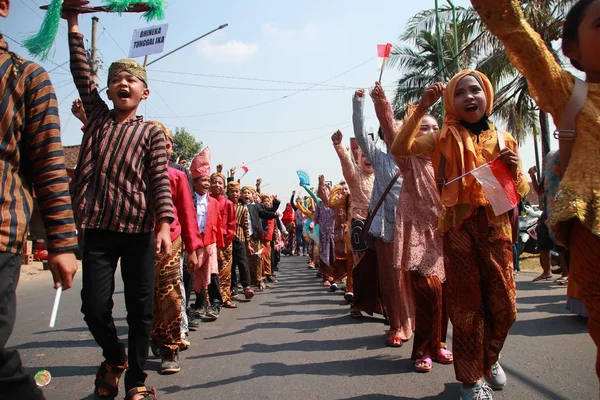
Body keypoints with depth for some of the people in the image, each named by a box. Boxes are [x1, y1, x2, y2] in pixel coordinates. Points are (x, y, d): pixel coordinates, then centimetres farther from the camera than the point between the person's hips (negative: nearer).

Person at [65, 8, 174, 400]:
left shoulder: (152, 133, 4)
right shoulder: (98, 116, 14)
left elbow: (160, 180, -5)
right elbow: (82, 74, 7)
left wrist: (164, 223, -17)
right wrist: (73, 24, 7)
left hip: (139, 230, -2)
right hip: (99, 228, 2)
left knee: (140, 308, 5)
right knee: (95, 307, 1)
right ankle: (115, 359, 32)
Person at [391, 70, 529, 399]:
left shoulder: (503, 139, 11)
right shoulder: (445, 139, 4)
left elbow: (522, 191, 15)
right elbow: (399, 149, -12)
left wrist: (514, 168, -6)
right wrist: (421, 108, -12)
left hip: (496, 226, 3)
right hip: (459, 227, -3)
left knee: (502, 303, 8)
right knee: (467, 304, 3)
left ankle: (490, 357, 37)